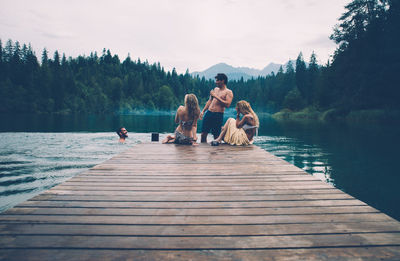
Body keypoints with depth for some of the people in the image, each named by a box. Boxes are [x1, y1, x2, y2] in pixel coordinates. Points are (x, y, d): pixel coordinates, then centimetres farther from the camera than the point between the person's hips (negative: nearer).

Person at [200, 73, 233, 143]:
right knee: (203, 134, 3)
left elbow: (227, 104, -17)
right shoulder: (215, 89, 18)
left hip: (218, 115, -6)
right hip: (208, 113, 6)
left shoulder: (228, 92, -2)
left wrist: (216, 96, -16)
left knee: (216, 136, -4)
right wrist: (203, 111, 16)